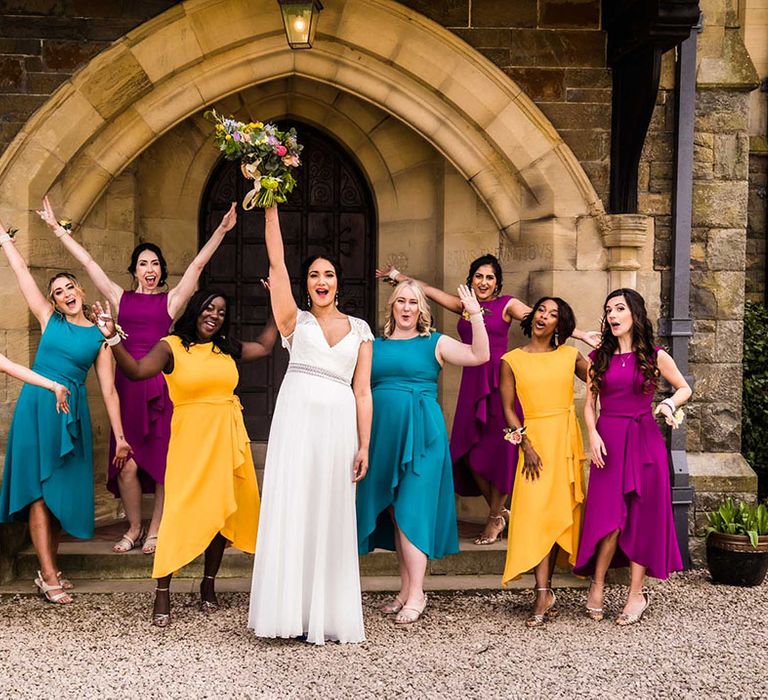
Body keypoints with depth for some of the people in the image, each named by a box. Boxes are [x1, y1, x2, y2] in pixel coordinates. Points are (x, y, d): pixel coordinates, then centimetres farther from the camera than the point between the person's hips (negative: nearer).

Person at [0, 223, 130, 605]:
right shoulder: (49, 319, 6)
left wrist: (120, 436, 1)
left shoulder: (99, 337, 7)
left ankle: (49, 568, 18)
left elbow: (108, 390, 5)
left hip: (72, 413, 1)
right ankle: (48, 576, -3)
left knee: (62, 489, 5)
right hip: (37, 406, -1)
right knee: (39, 490, -4)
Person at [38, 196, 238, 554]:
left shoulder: (171, 299, 8)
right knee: (126, 463, -1)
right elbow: (88, 262, 14)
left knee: (161, 458, -1)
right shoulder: (121, 297, 12)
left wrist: (221, 230, -3)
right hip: (127, 381, 1)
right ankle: (134, 528, 15)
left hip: (161, 383, -1)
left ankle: (155, 530, 9)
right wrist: (57, 228, 16)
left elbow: (198, 263, 3)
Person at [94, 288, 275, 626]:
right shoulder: (171, 347, -3)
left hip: (228, 438, 5)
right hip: (191, 437, -5)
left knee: (221, 511, 8)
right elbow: (136, 371, -17)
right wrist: (113, 339, -30)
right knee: (180, 513, -11)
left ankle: (208, 585, 23)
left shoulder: (227, 348, 12)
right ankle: (162, 594, -4)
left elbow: (264, 347, 28)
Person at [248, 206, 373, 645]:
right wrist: (271, 210, -4)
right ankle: (292, 610, -1)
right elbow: (277, 263, 2)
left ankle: (328, 614, 10)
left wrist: (364, 445, 2)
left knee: (331, 517, 4)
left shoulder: (360, 330, 15)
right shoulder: (295, 321, 11)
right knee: (292, 510, -5)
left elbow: (363, 391, 10)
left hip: (340, 423, 2)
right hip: (297, 416, -1)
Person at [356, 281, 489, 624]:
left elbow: (479, 355, -6)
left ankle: (416, 593, -2)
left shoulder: (434, 343, 5)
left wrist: (475, 315, -16)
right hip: (384, 433, 4)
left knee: (411, 511, -8)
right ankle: (406, 589, 17)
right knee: (393, 512, 7)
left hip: (421, 432, -4)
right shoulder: (374, 345, 13)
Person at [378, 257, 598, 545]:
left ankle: (496, 517, 14)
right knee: (470, 452, 0)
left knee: (497, 450, -2)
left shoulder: (507, 304, 2)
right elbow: (427, 289, 23)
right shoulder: (463, 305, 15)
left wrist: (582, 335, -14)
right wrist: (397, 275, 30)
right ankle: (501, 512, 17)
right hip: (472, 382, 4)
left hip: (498, 381, -4)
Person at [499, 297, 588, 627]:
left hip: (567, 439, 2)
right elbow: (509, 408, 0)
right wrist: (526, 446, -8)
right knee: (536, 513, -12)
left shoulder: (570, 356, 10)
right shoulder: (511, 360, 5)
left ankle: (544, 589, 12)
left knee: (559, 513, 3)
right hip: (534, 439, -2)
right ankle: (544, 594, -12)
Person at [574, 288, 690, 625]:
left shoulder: (655, 356, 2)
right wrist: (593, 435, -8)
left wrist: (669, 403, -10)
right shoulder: (599, 357, 8)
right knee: (609, 518, -6)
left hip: (644, 442, -1)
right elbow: (589, 403, 8)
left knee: (642, 517, 1)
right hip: (608, 442, 1)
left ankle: (636, 594, 9)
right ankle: (597, 587, 11)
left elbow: (685, 388, 11)